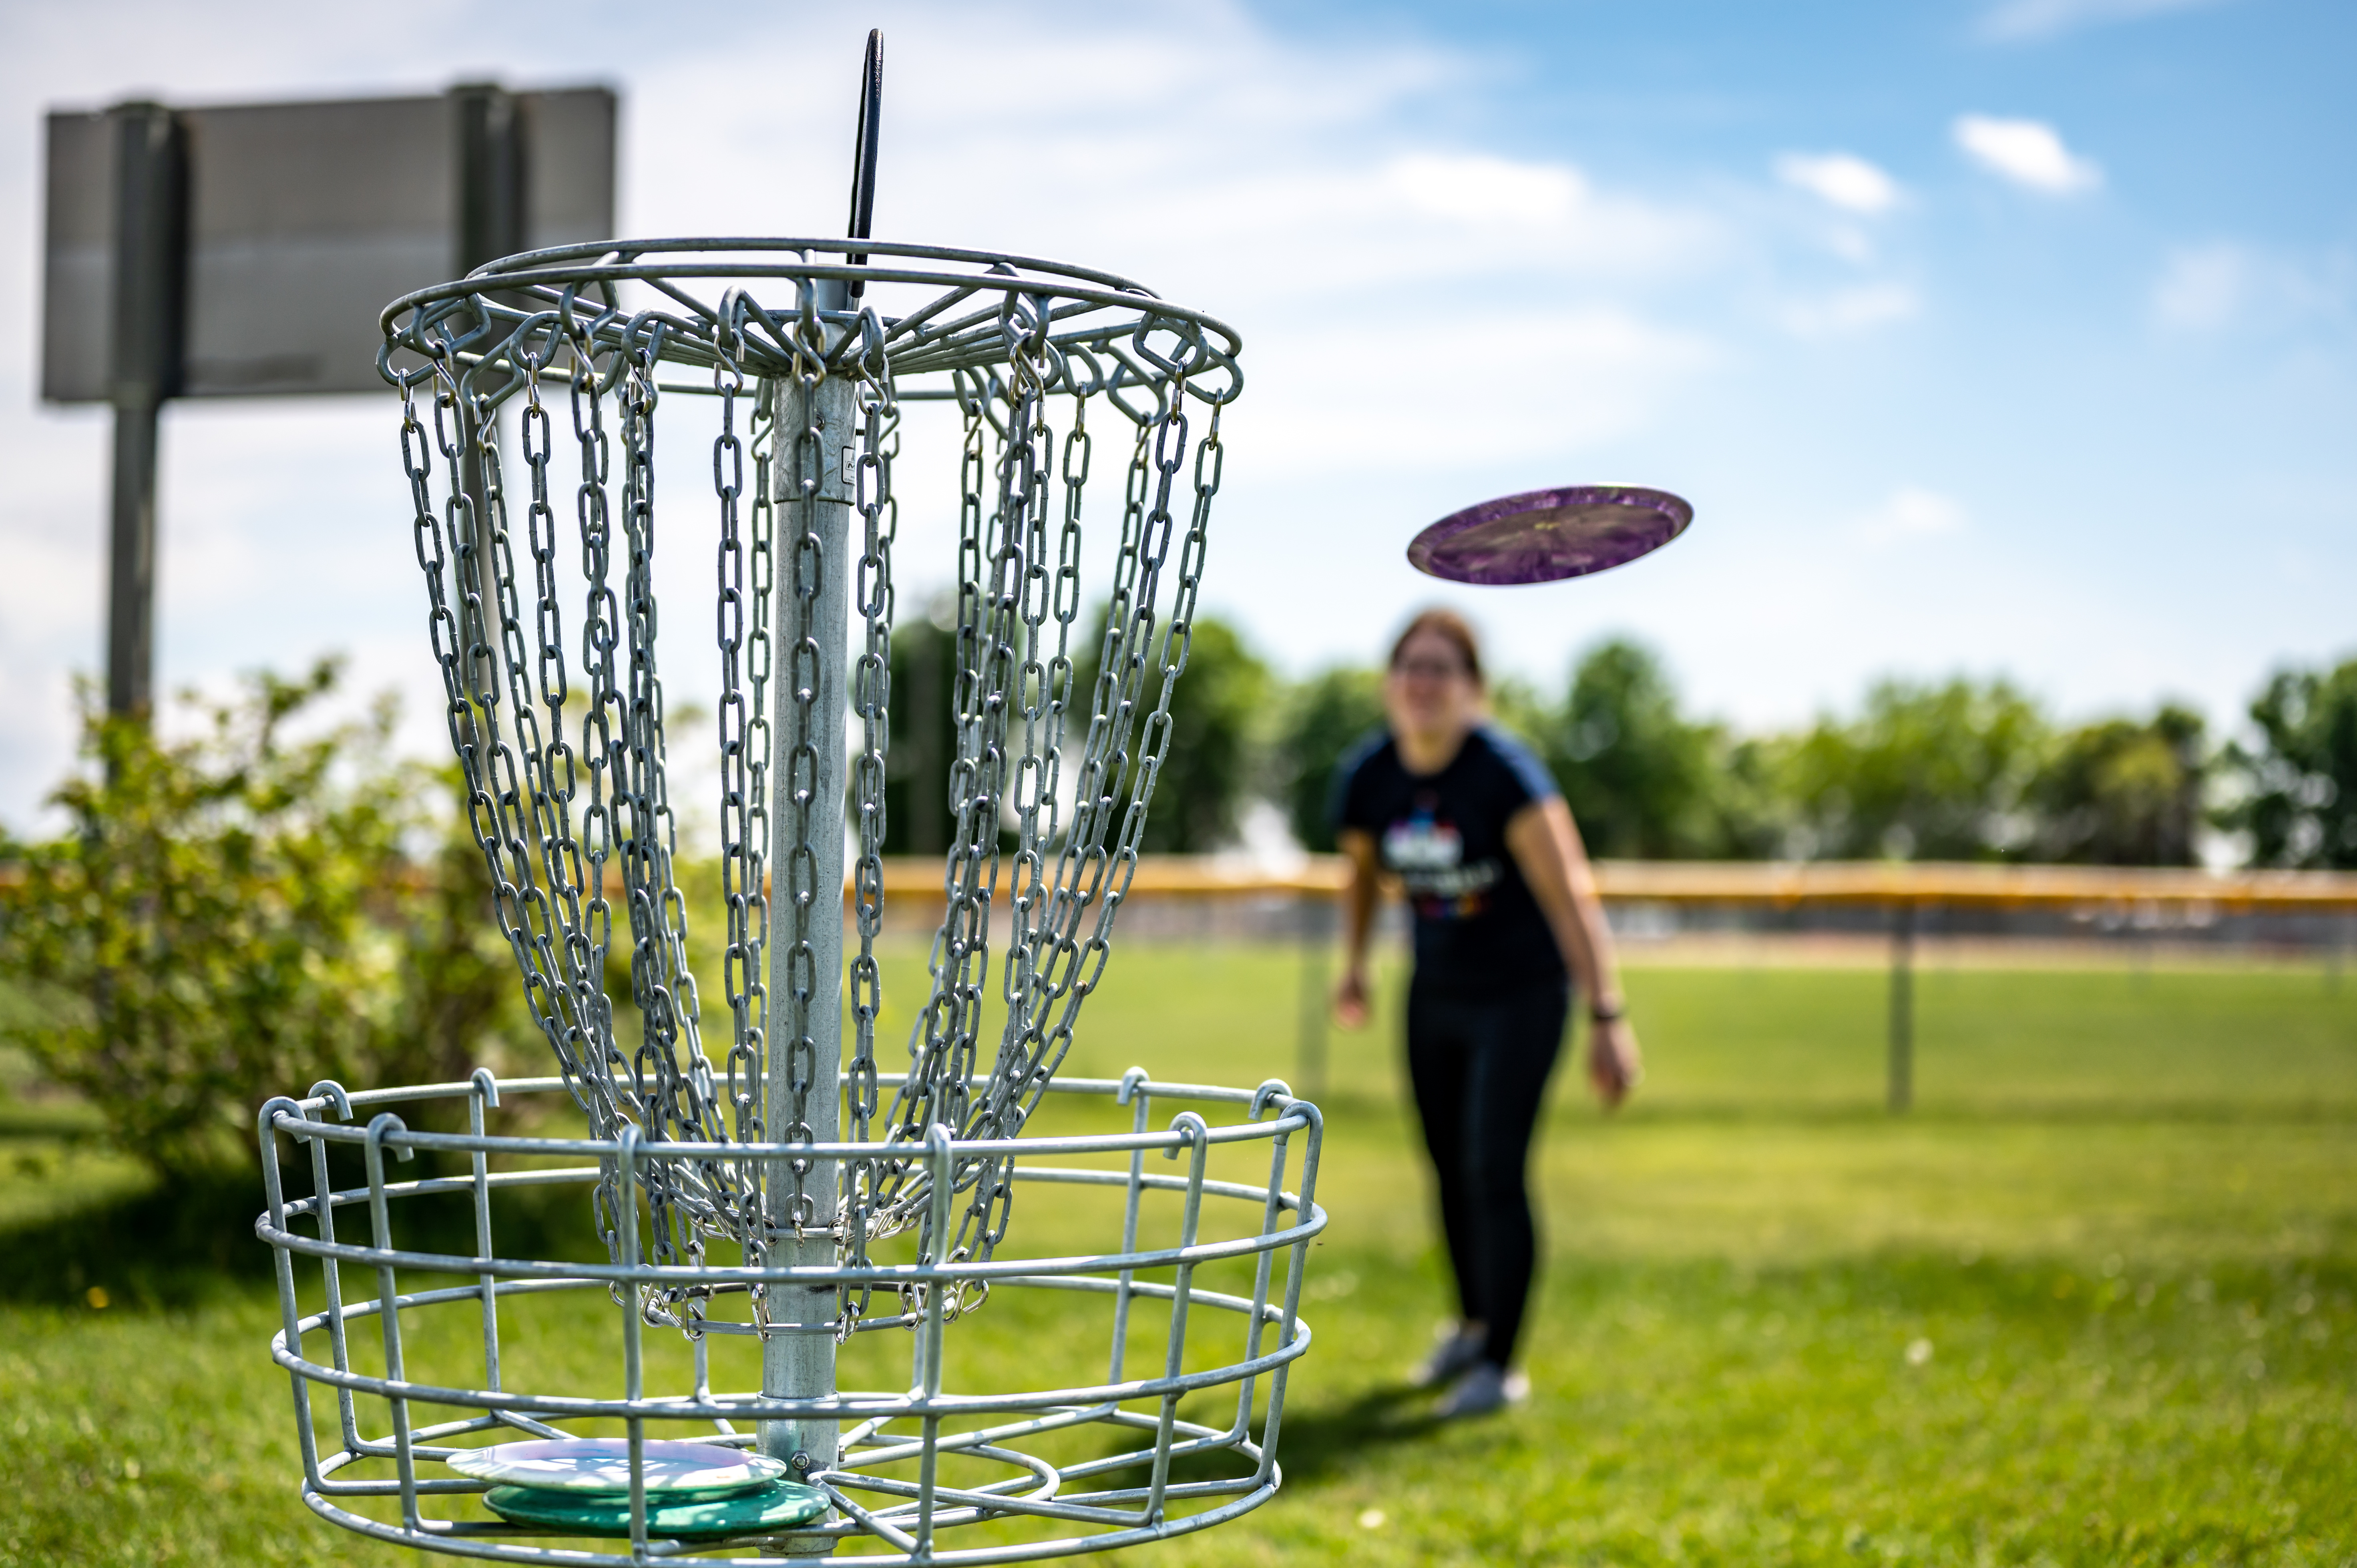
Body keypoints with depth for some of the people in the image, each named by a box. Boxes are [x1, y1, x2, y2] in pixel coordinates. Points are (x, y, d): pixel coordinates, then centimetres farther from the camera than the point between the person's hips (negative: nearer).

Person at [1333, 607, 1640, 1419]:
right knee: (1449, 1166, 12)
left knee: (1494, 1169, -10)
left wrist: (1607, 1017, -35)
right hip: (1436, 992, 5)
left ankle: (1499, 1366, 4)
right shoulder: (1369, 777, -9)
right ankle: (1472, 1322, 35)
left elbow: (1571, 895, -29)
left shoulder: (1504, 772, -25)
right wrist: (1355, 969, 13)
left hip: (1521, 992, -5)